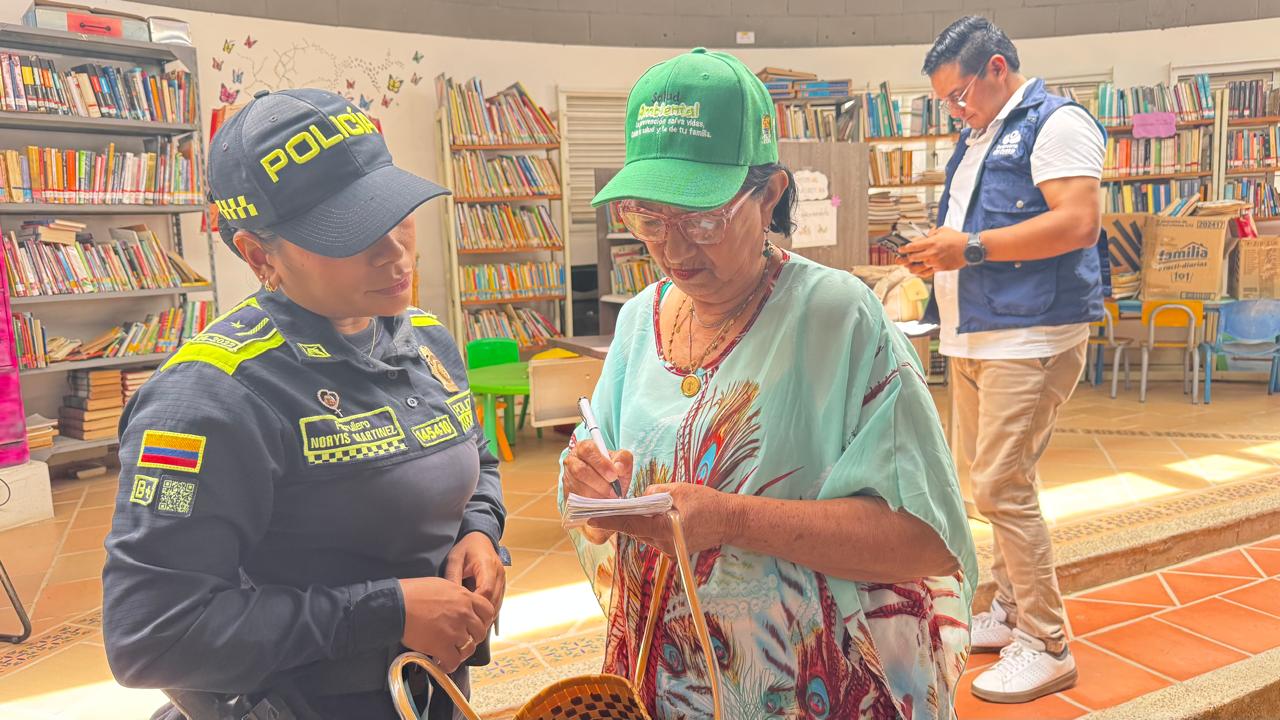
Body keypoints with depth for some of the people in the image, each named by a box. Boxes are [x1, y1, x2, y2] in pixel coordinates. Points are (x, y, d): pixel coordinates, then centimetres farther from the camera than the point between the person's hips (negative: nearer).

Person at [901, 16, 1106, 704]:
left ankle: (1046, 647, 3)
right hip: (973, 335, 9)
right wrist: (938, 252, 7)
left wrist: (971, 246, -20)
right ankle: (1010, 612, 28)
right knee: (986, 480, 13)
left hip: (1029, 337, -9)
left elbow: (1078, 223, -19)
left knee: (1003, 486, -11)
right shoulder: (977, 138, 20)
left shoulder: (1055, 122, -7)